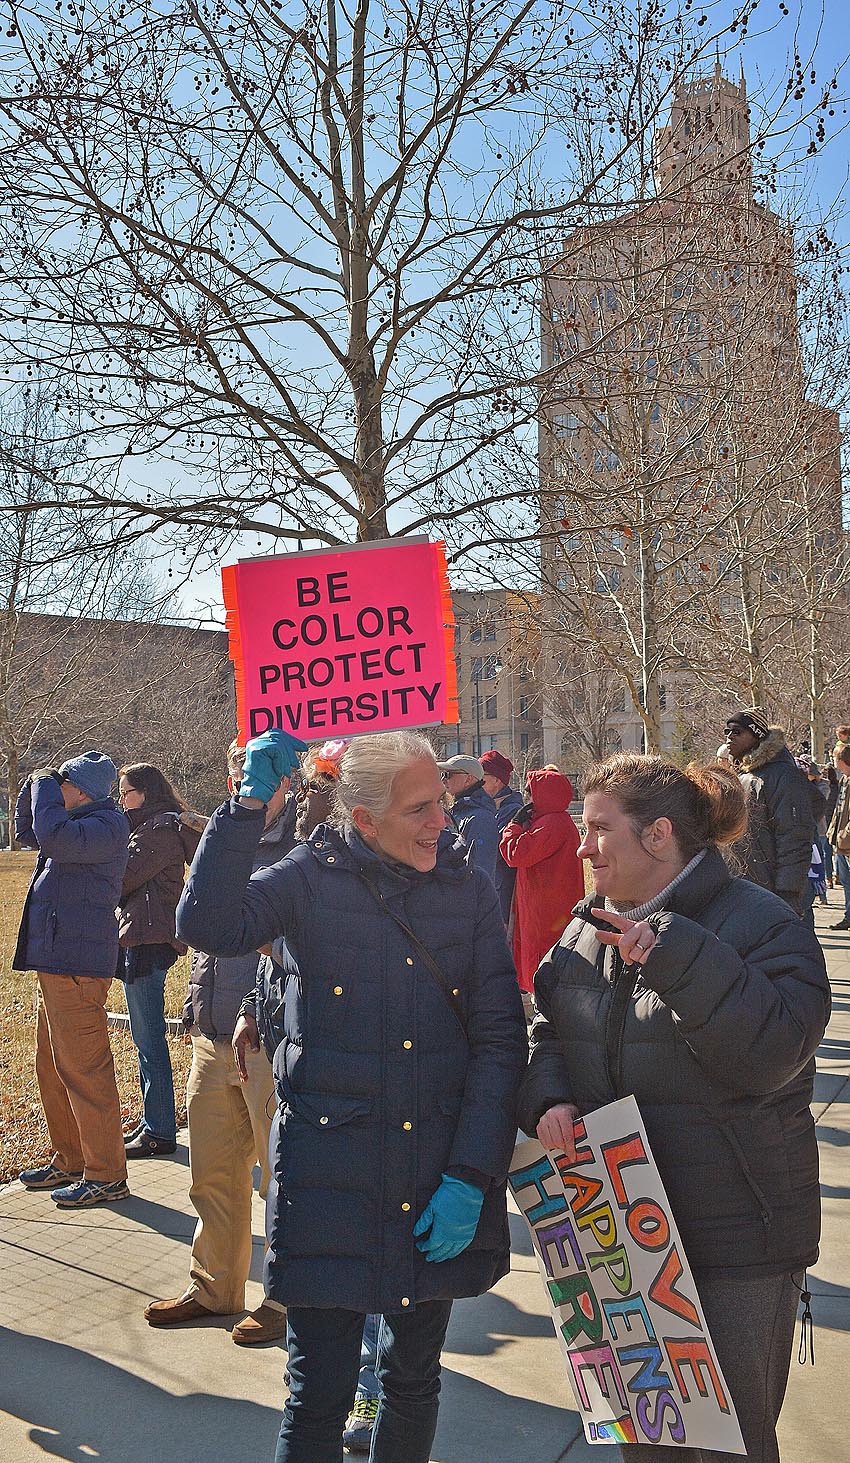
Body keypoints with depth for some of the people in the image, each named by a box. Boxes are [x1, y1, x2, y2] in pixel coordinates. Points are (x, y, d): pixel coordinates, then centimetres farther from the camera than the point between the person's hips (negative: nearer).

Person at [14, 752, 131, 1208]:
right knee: (52, 1067, 18)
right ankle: (69, 1161, 29)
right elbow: (27, 833, 30)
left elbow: (56, 839, -31)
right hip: (54, 960, 11)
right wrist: (35, 787, 13)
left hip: (76, 965, -11)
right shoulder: (78, 822, 15)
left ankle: (106, 1175, 1)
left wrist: (44, 786, -15)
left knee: (83, 1070, -6)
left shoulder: (106, 824, -14)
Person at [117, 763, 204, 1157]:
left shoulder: (161, 830, -12)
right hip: (140, 940, 11)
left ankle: (160, 1132, 2)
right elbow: (129, 880, 16)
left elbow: (122, 878, -17)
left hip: (148, 941, -11)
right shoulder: (152, 827, 20)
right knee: (146, 1037, 15)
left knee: (149, 1040, -5)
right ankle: (152, 1121, 24)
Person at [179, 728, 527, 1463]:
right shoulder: (311, 880, -6)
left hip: (437, 1174, 3)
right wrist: (250, 803, -25)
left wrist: (471, 1175, -9)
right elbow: (209, 923, -24)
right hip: (330, 1174, -2)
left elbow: (500, 1038, -2)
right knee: (319, 1395, 5)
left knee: (416, 1382, 18)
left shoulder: (469, 890, 0)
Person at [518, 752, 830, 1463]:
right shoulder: (590, 927, 7)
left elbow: (771, 1052, -25)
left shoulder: (762, 923, -13)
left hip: (735, 1242, -6)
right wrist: (548, 1100, -9)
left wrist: (677, 957, -32)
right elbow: (550, 1036, 12)